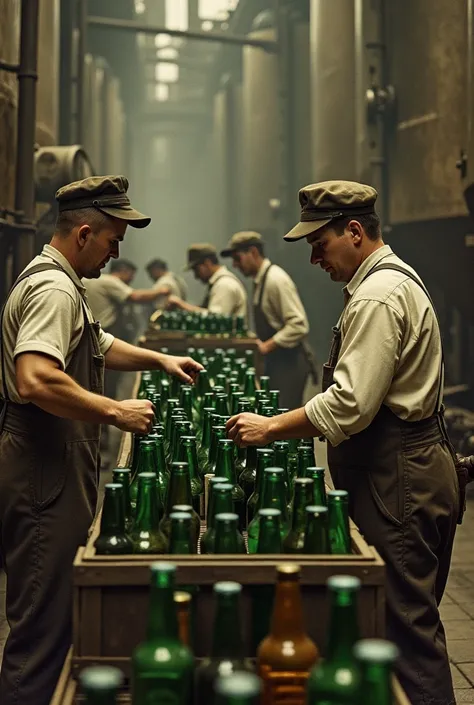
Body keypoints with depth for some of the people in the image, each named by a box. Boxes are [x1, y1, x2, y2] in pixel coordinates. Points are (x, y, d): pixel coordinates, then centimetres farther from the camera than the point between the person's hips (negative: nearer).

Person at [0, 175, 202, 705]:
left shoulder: (53, 280, 18)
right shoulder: (55, 289, -17)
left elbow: (98, 346, 34)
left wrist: (159, 359, 23)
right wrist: (115, 411, -24)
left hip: (48, 468, 11)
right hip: (43, 476, -11)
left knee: (45, 616, 18)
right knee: (43, 625, -5)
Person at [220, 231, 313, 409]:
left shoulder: (276, 279, -16)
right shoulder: (260, 280, 13)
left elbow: (299, 326, -23)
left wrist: (266, 346, -19)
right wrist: (257, 340, 10)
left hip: (289, 362, -9)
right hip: (276, 361, 9)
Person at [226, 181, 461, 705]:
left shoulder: (377, 297, -18)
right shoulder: (394, 279, 16)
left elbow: (350, 404, -25)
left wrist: (270, 429, -16)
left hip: (396, 479, -11)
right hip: (407, 468, 11)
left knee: (406, 622, -4)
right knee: (412, 617, 15)